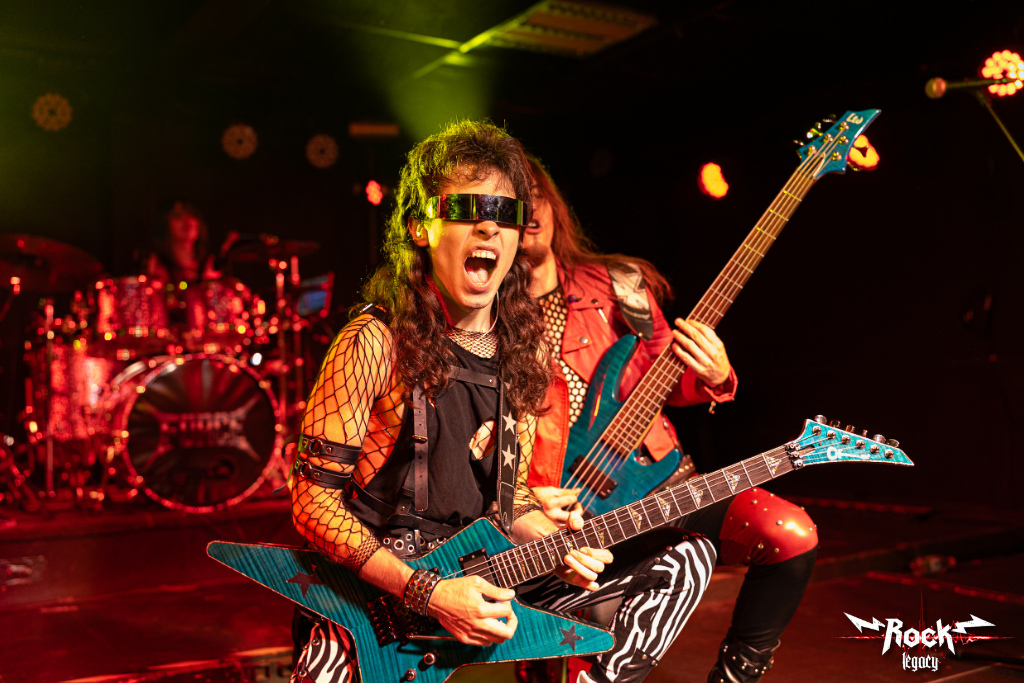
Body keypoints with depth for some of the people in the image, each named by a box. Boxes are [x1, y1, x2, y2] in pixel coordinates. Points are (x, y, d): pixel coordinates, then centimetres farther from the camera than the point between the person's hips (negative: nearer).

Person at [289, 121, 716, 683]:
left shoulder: (525, 346, 5)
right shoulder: (376, 341, -14)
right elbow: (314, 500, -13)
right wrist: (426, 593, -21)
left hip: (484, 578, 6)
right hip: (380, 591, -6)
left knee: (685, 562, 0)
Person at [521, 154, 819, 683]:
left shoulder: (620, 285, 6)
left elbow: (669, 385, 14)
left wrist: (715, 379, -7)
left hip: (654, 479, 4)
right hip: (562, 516, -4)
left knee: (791, 535, -16)